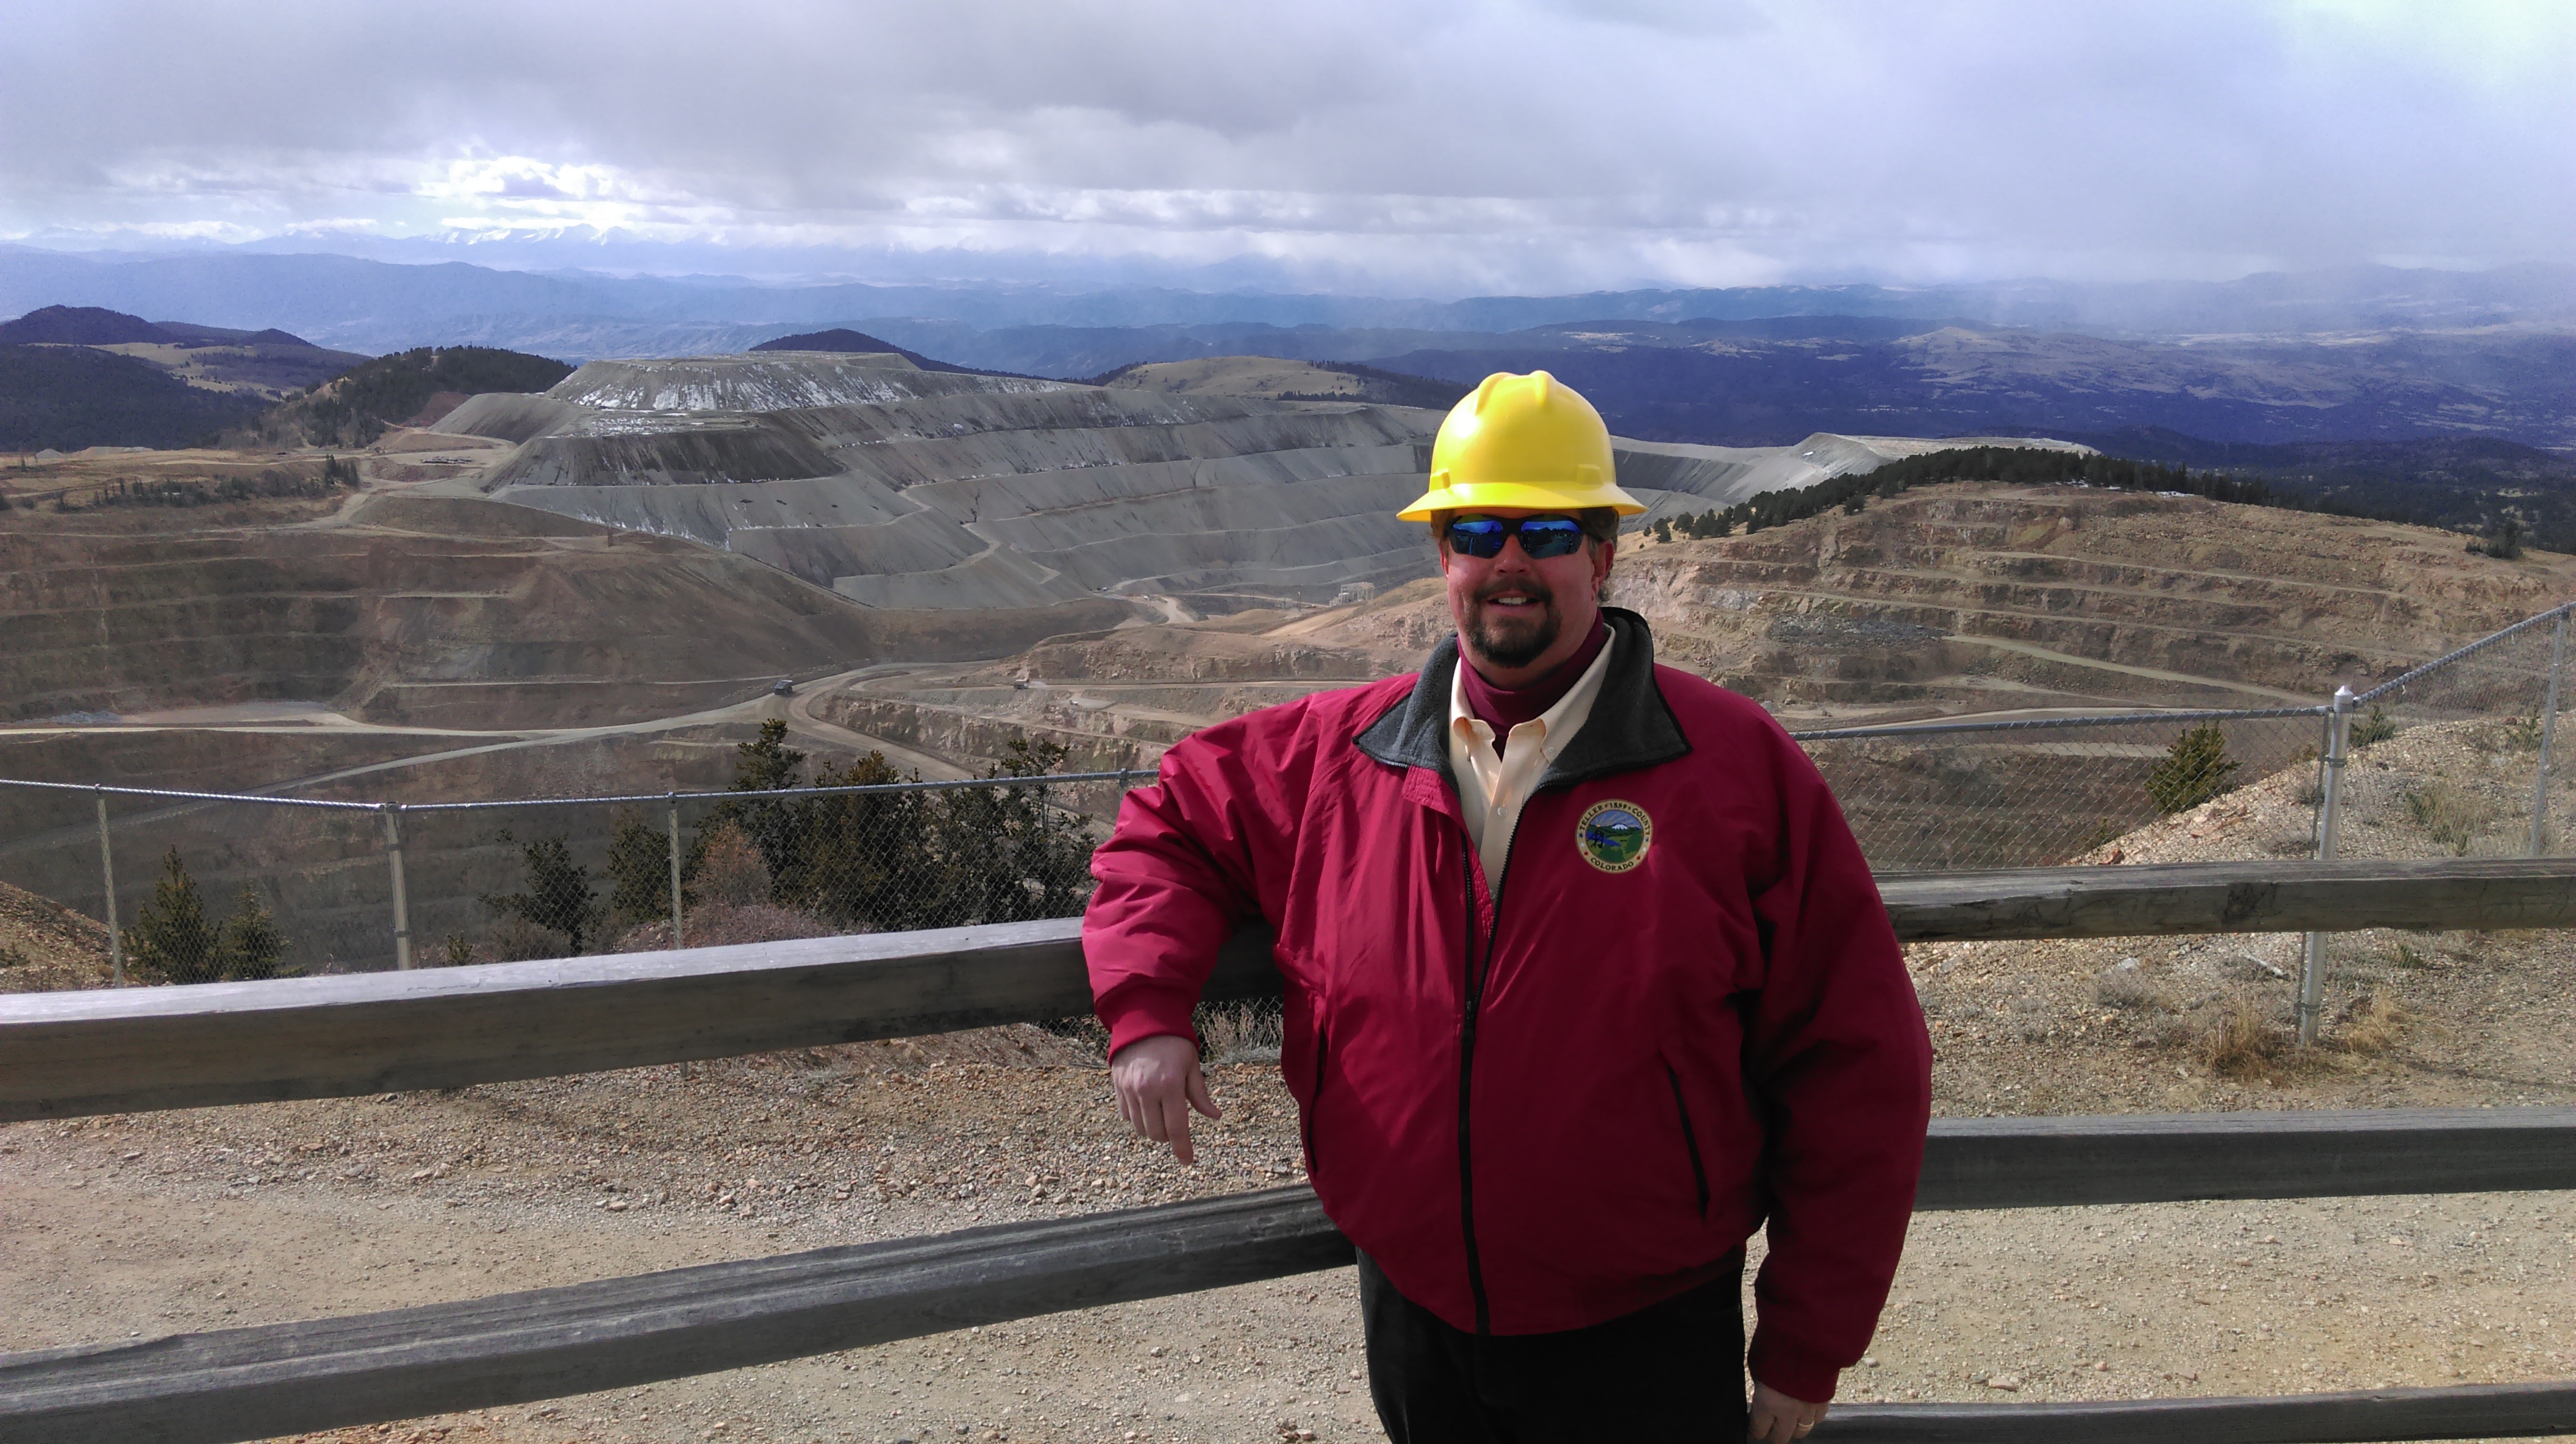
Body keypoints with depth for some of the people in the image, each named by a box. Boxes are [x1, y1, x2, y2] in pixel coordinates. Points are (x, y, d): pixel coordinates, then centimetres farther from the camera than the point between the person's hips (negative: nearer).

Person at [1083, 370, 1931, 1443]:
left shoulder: (1739, 768, -11)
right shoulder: (1333, 754, -2)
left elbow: (1856, 1065, -8)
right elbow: (1169, 824, 13)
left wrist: (1809, 1345, -5)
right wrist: (1148, 1008, -6)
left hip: (1643, 1351, -2)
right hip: (1411, 1323, 3)